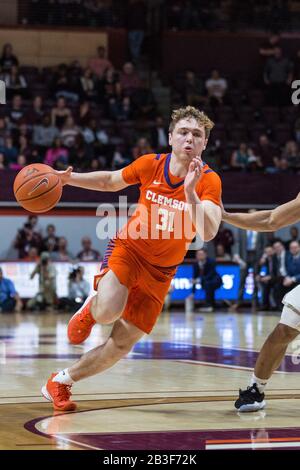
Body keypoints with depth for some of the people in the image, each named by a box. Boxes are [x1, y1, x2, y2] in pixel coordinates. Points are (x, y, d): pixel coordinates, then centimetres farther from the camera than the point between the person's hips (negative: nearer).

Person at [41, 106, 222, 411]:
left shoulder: (209, 181, -14)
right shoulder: (150, 164, -9)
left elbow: (208, 233, -28)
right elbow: (110, 182, 11)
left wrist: (190, 192, -41)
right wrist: (69, 178, -2)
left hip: (160, 271, 1)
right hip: (128, 249, -1)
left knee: (120, 346, 0)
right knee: (108, 312, -31)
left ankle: (60, 382, 22)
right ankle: (91, 308, 6)